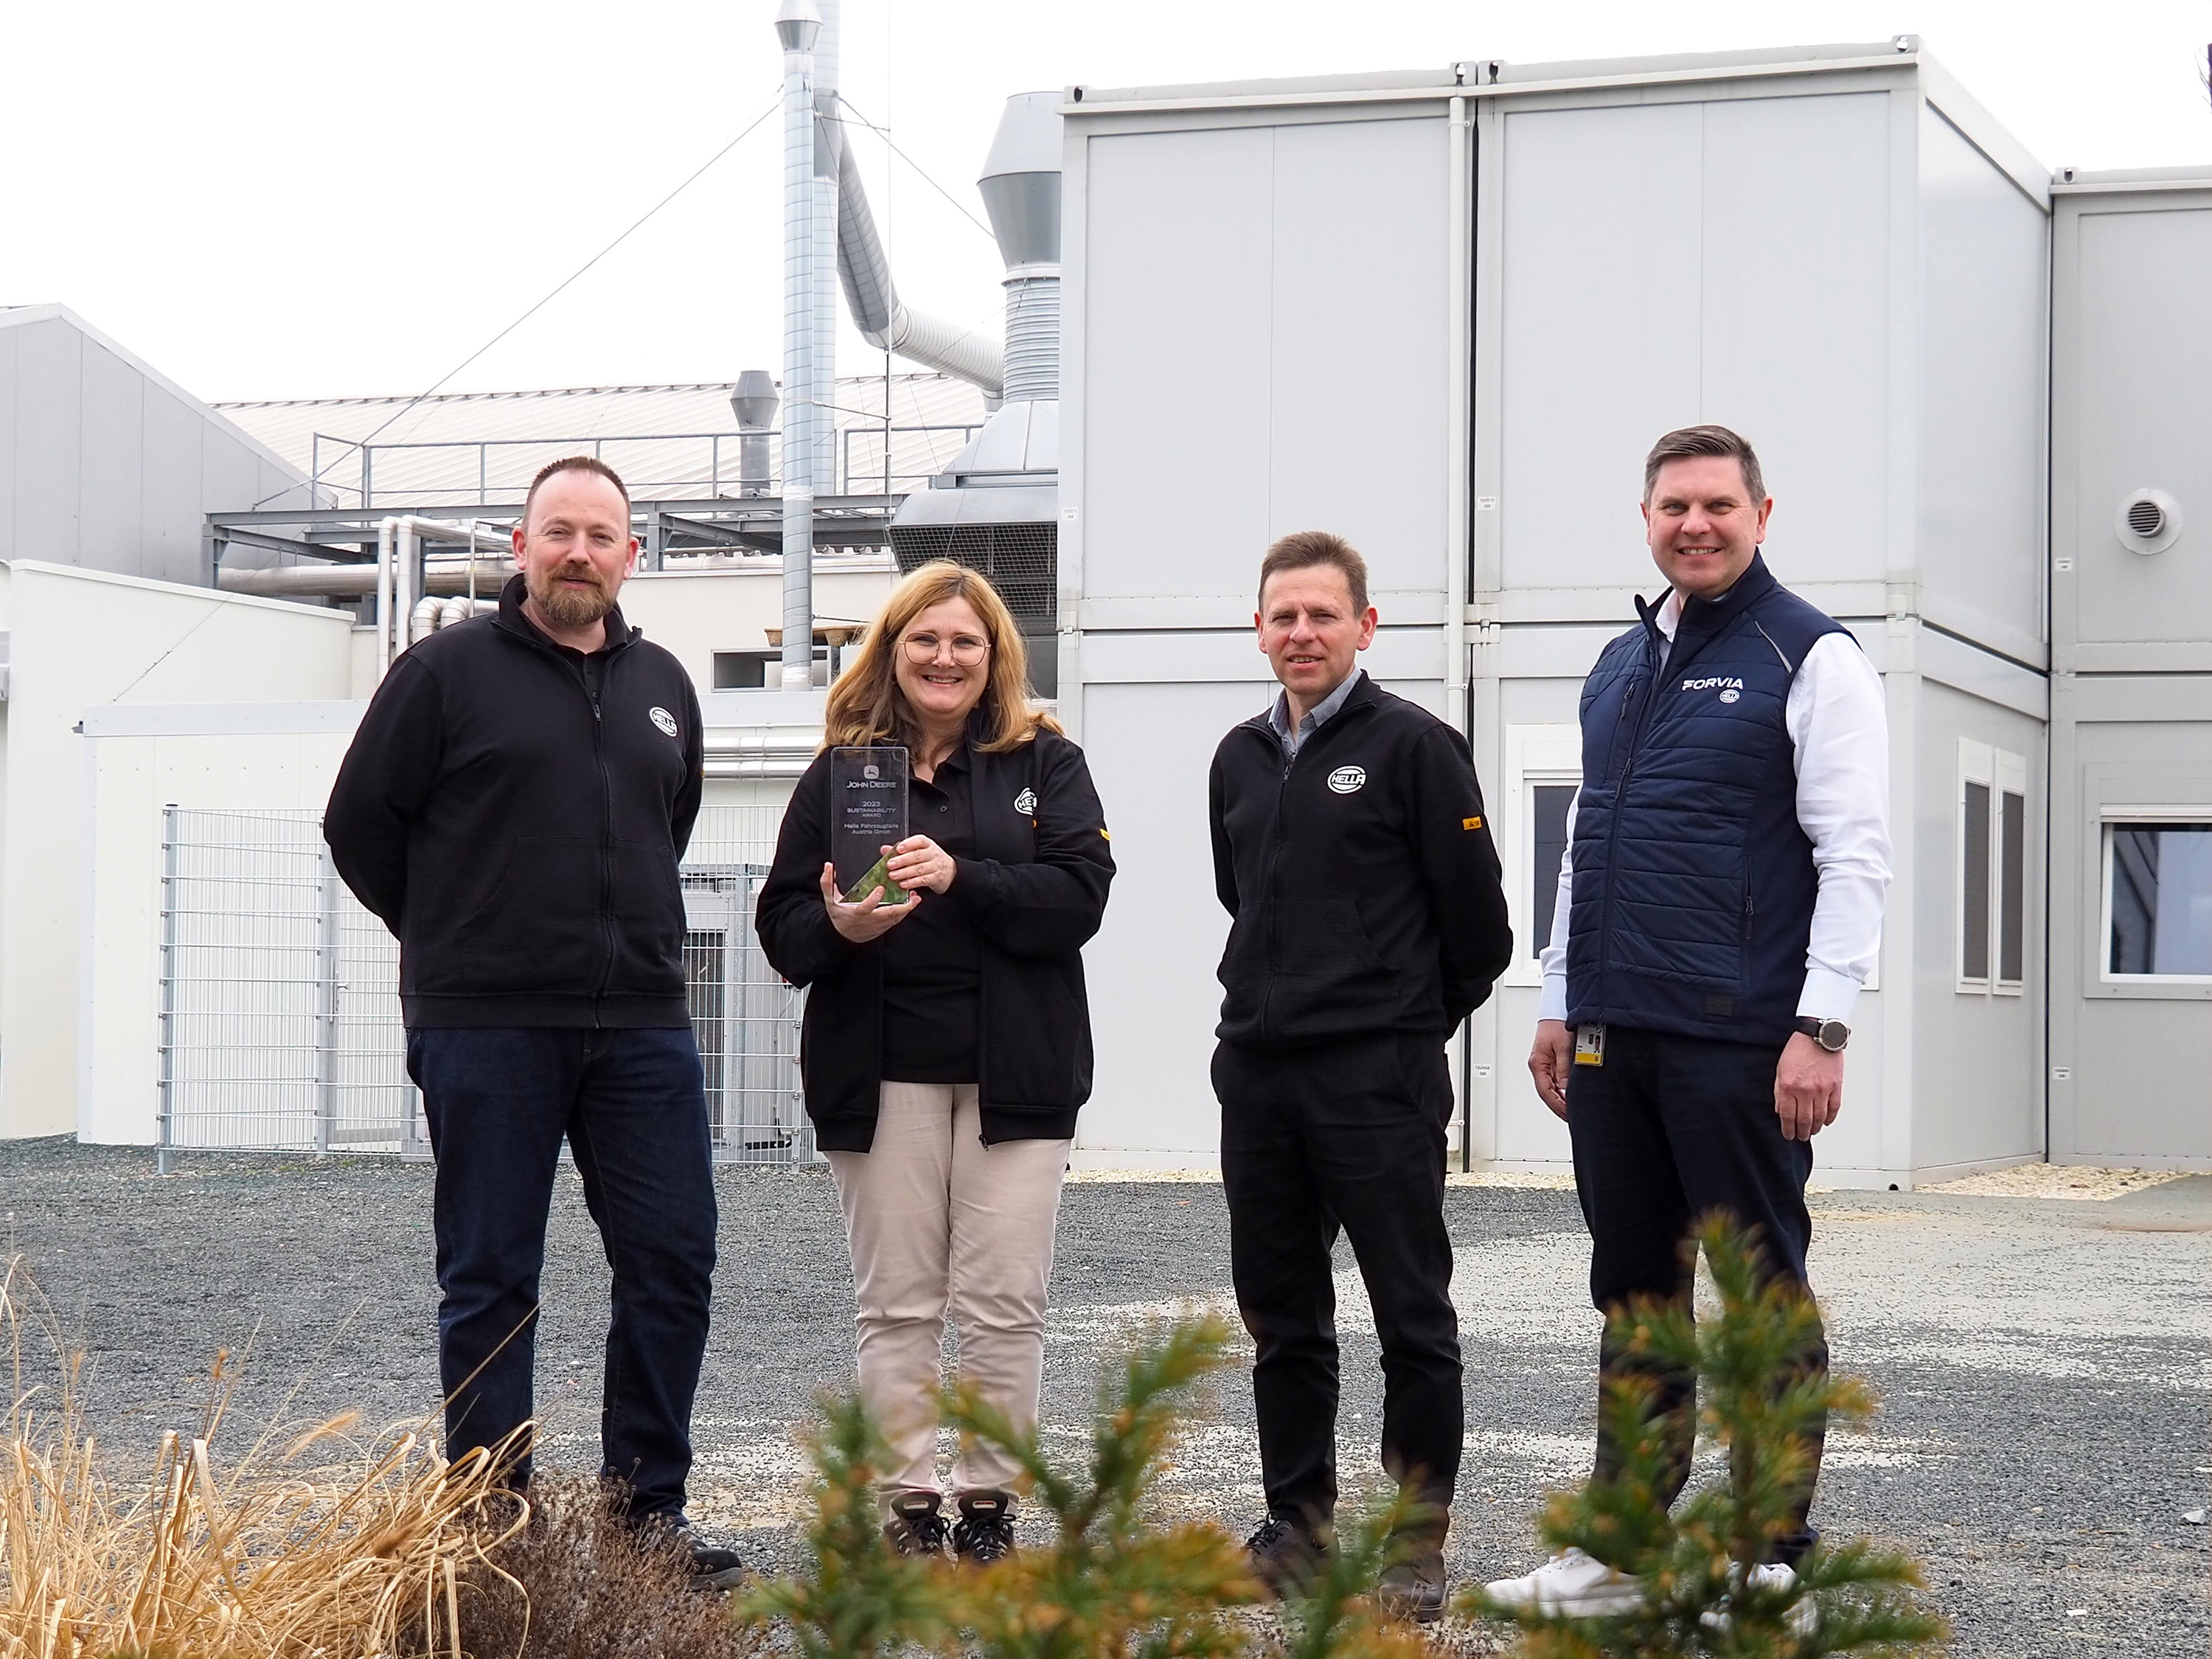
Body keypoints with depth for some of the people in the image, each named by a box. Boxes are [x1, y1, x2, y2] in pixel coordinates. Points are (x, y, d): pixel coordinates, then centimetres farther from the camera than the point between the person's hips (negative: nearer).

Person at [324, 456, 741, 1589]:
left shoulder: (661, 686, 13)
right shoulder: (448, 669, -2)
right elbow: (360, 824, 2)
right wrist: (455, 943, 9)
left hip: (642, 1026, 5)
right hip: (485, 1030, -4)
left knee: (673, 1263, 2)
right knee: (489, 1283, 2)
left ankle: (646, 1505, 13)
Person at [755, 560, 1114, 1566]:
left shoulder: (1045, 765, 7)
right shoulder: (839, 773, 8)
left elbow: (1079, 895, -7)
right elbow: (781, 928, 5)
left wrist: (961, 879, -20)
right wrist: (836, 928, -18)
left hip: (1015, 1070, -1)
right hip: (882, 1074, 1)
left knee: (1005, 1306, 0)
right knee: (896, 1304, 3)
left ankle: (989, 1505, 10)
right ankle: (908, 1506, 11)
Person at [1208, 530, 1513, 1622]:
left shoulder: (1414, 746, -6)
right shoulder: (1240, 759, 14)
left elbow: (1476, 921, -3)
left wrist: (1407, 1020, 7)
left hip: (1380, 1081, -6)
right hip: (1256, 1077, 7)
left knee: (1413, 1317, -1)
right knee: (1280, 1317, 11)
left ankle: (1417, 1542, 5)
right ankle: (1299, 1525, 21)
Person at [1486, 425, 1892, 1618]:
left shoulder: (1809, 659, -4)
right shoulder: (1618, 667, 17)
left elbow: (1855, 857, -10)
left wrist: (1821, 1028, -16)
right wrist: (1559, 1003, 17)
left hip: (1738, 1042, -7)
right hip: (1612, 1038, 7)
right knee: (1634, 1294, 12)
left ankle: (1773, 1561, 9)